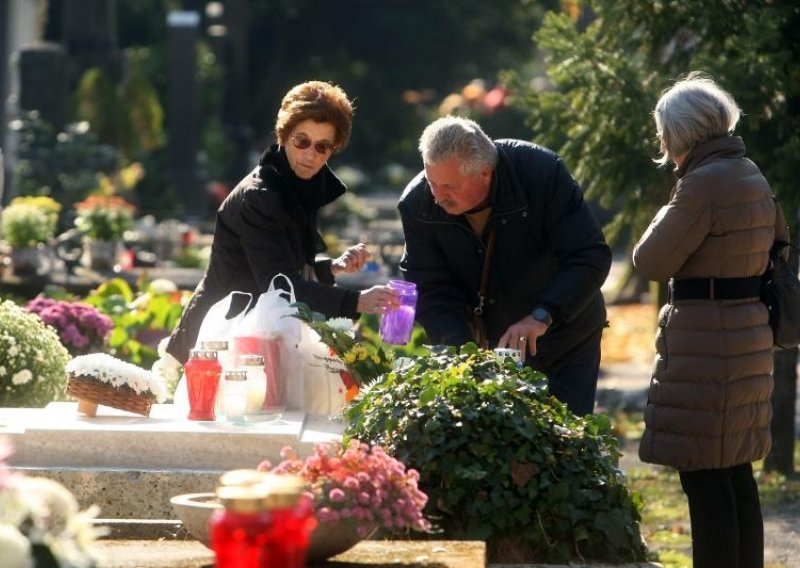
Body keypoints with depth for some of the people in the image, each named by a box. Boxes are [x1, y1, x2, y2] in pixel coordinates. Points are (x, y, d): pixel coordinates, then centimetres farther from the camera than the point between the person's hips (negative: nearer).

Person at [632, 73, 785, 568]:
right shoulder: (751, 175, 10)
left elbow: (651, 262, -12)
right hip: (749, 334, 9)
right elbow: (779, 238, 26)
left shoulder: (703, 184, -17)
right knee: (737, 471, 14)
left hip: (707, 342, -9)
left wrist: (669, 211, 4)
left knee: (704, 473, -7)